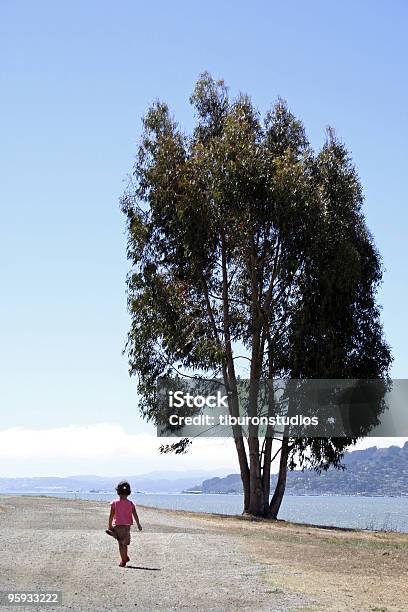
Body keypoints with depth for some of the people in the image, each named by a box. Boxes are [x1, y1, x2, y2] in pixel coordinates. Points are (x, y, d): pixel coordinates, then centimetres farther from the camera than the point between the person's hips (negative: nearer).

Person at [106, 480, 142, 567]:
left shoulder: (114, 503, -8)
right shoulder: (130, 503, -3)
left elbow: (111, 516, -7)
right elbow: (135, 515, -2)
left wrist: (110, 526, 2)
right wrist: (138, 525, 8)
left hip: (118, 525, -2)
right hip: (127, 525, 2)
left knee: (121, 543, 5)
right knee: (125, 543, 21)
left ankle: (123, 561, 6)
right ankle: (125, 558, 27)